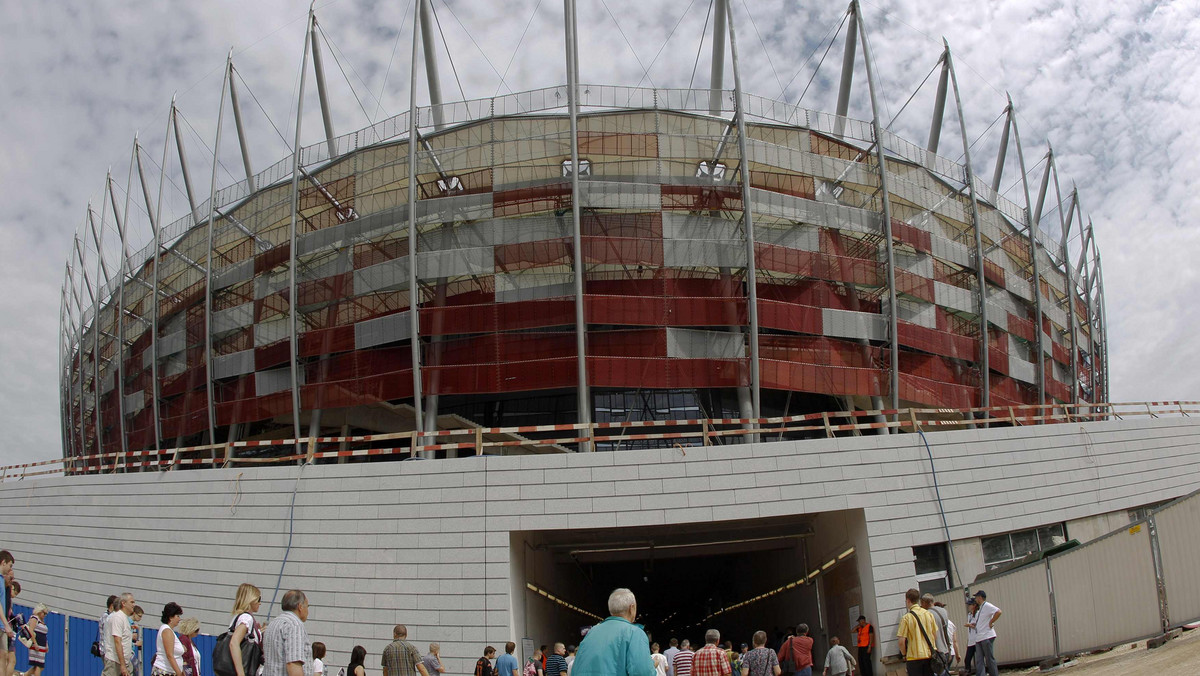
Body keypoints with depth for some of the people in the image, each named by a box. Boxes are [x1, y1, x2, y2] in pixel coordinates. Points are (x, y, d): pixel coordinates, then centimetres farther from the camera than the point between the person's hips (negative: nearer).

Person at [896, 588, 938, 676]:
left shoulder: (906, 618, -11)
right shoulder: (929, 614, 2)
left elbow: (902, 641, -11)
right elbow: (935, 634, 10)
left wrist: (904, 655, 4)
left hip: (914, 657, -4)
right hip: (930, 656, 4)